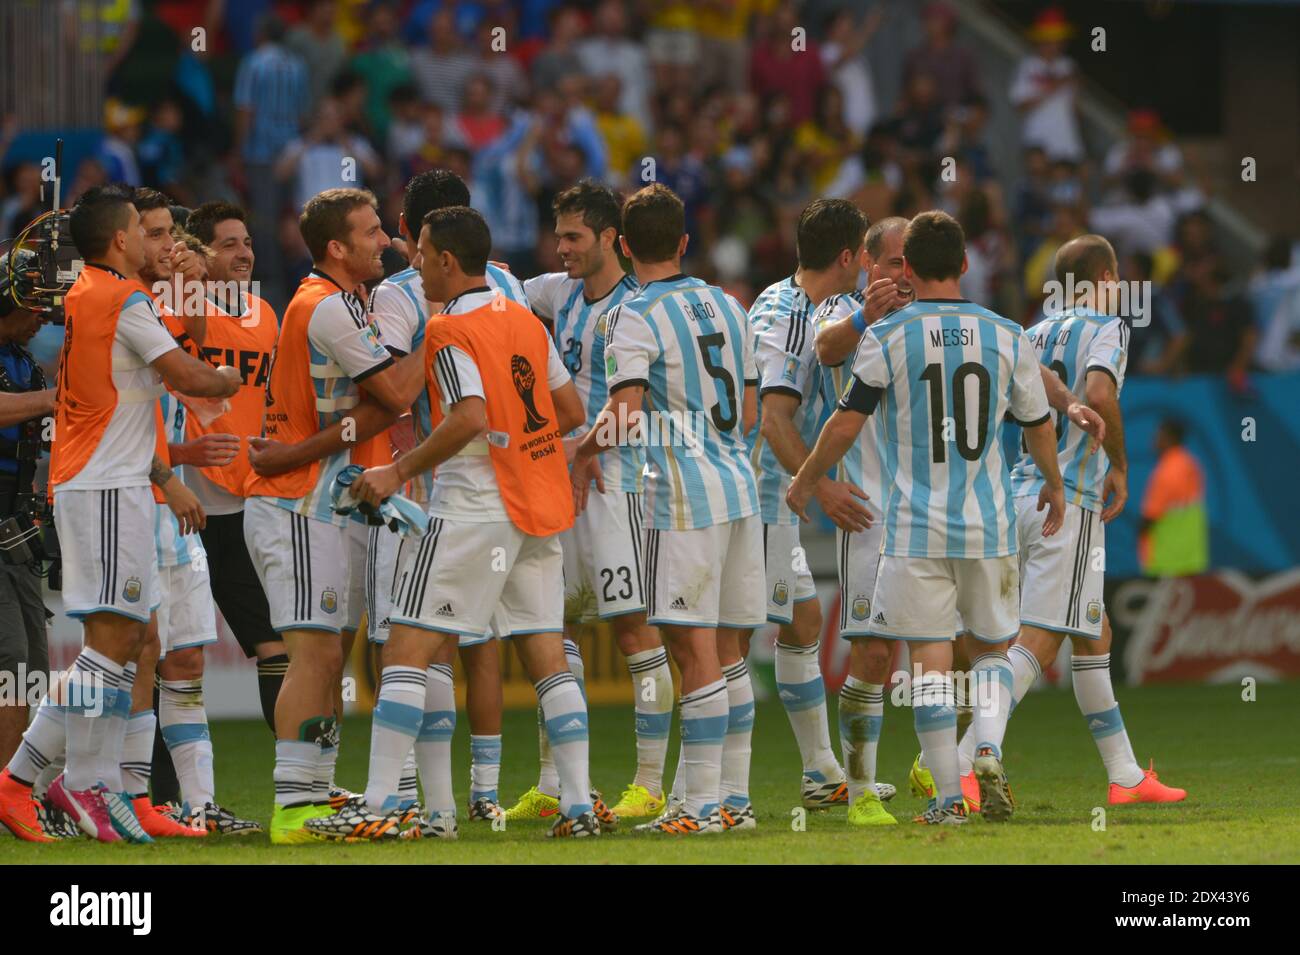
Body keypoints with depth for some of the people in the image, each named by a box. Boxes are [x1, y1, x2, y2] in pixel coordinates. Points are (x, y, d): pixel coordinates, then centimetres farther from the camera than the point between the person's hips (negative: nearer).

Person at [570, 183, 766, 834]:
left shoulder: (635, 318, -9)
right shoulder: (727, 306, 13)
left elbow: (625, 416, -19)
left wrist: (583, 454, -2)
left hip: (684, 497, -7)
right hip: (739, 485, 7)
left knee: (696, 652, -6)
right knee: (726, 651, 12)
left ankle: (701, 805, -6)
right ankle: (734, 798, 15)